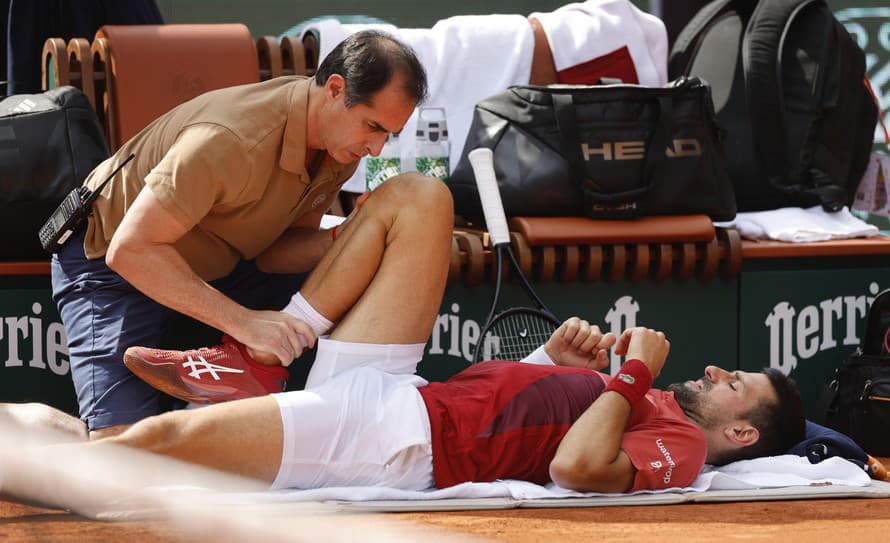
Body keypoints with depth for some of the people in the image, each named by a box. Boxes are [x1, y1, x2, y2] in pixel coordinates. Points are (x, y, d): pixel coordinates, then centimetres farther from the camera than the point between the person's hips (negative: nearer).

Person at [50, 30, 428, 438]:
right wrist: (243, 322, -40)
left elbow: (272, 250, -4)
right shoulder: (230, 143, -37)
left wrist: (338, 240, -26)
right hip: (109, 264, -8)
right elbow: (130, 249, -37)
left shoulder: (341, 146, -10)